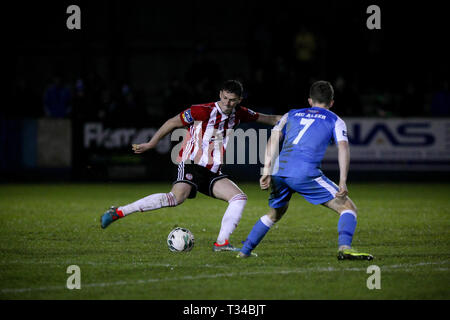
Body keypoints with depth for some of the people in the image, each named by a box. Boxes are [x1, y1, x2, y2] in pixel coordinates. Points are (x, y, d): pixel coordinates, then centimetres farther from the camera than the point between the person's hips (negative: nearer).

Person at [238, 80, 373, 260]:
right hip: (305, 174, -5)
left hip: (279, 172, 5)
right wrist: (343, 182, -6)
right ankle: (344, 248, -23)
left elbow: (274, 138, 14)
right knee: (348, 208, 0)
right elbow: (343, 147, 1)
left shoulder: (291, 115, 27)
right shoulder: (335, 121, 18)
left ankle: (245, 251, 31)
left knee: (274, 215, 31)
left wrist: (267, 172, 8)